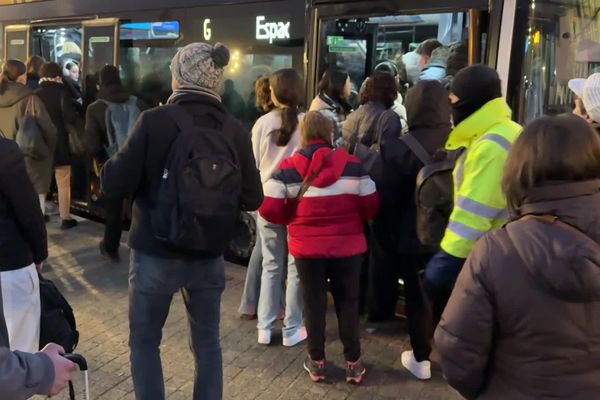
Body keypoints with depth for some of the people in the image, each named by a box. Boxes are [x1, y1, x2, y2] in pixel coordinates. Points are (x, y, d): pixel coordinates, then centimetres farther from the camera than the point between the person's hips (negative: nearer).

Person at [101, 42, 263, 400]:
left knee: (144, 341, 17)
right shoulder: (234, 131, -4)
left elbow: (115, 186, -14)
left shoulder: (154, 121, -14)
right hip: (209, 257, 3)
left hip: (155, 254, -3)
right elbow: (252, 199, 0)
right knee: (208, 342, 19)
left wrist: (113, 163, 6)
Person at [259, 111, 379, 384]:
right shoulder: (351, 165, -7)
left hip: (306, 248, 0)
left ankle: (316, 363, 26)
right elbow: (370, 206, -4)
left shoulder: (287, 168, -7)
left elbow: (268, 209, -9)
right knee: (348, 303, 13)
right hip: (346, 246, 0)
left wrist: (292, 220, 9)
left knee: (314, 303, 14)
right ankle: (353, 364, 23)